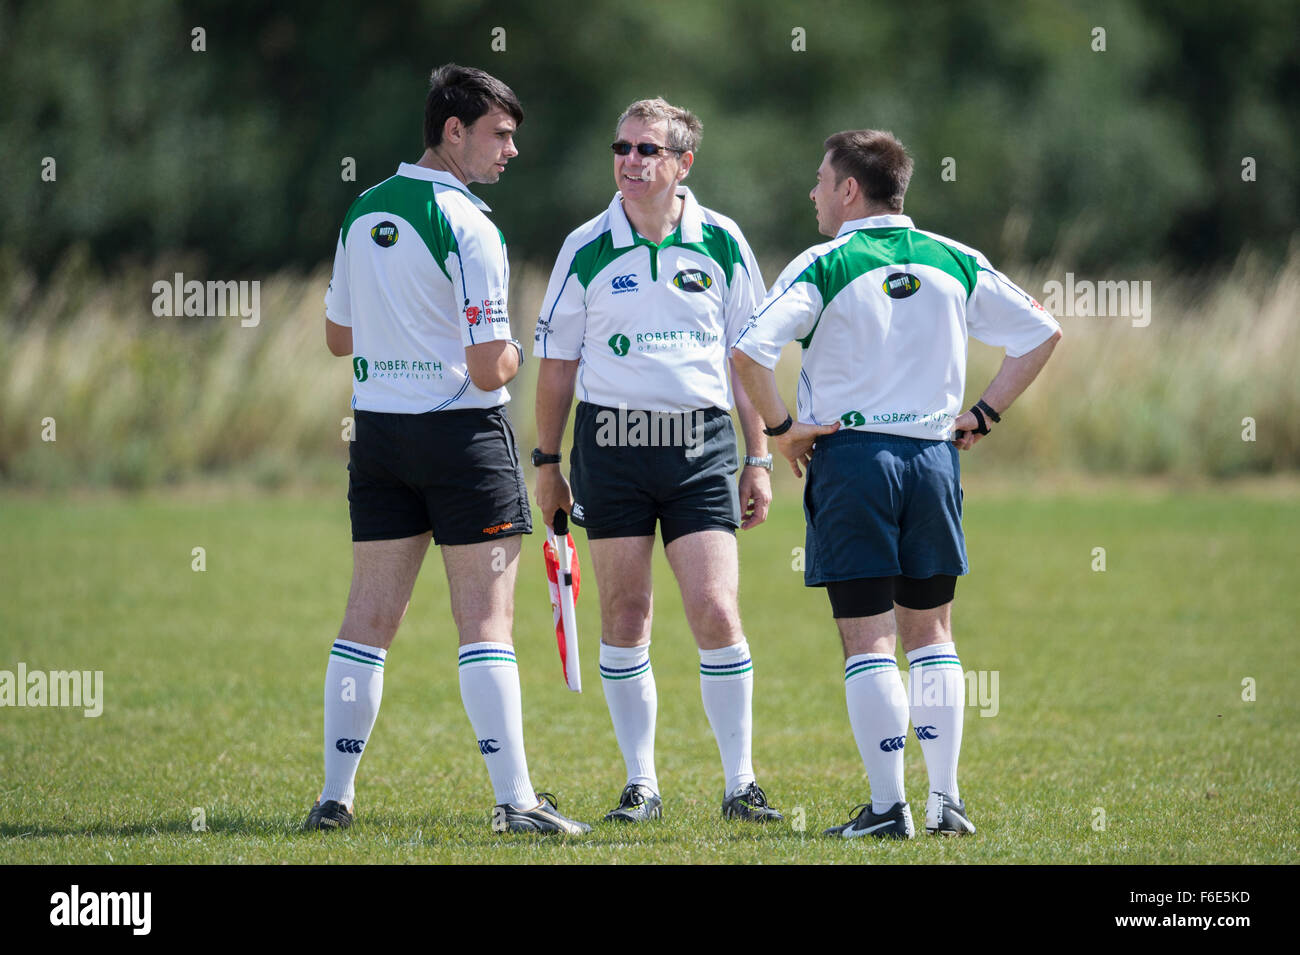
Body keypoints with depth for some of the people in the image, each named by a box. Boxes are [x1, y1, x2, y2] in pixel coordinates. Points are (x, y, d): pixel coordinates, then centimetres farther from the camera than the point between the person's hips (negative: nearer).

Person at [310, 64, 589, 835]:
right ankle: (515, 799, -6)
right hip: (461, 428, -6)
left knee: (370, 619, 8)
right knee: (487, 621, -4)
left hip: (377, 425, 6)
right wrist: (514, 352, 3)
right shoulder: (468, 229, -16)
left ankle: (336, 794, 9)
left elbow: (339, 335, 17)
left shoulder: (364, 213, 7)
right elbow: (489, 370, -18)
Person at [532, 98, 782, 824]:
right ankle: (641, 784, 12)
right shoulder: (587, 249, 2)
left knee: (716, 613, -8)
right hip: (612, 441, 1)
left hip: (701, 443, -1)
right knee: (625, 614, 2)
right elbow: (558, 361, 8)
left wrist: (760, 459, 6)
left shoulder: (721, 244, 3)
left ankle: (741, 783, 1)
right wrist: (547, 462, 7)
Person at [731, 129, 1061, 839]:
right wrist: (983, 414, 13)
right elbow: (1042, 332, 11)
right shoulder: (954, 263, 7)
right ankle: (945, 799, 10)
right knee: (930, 633, 13)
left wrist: (781, 428, -6)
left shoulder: (825, 265, -7)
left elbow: (749, 349, -18)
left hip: (851, 456, -4)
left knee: (867, 639, -2)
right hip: (933, 455, 4)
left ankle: (888, 806, -5)